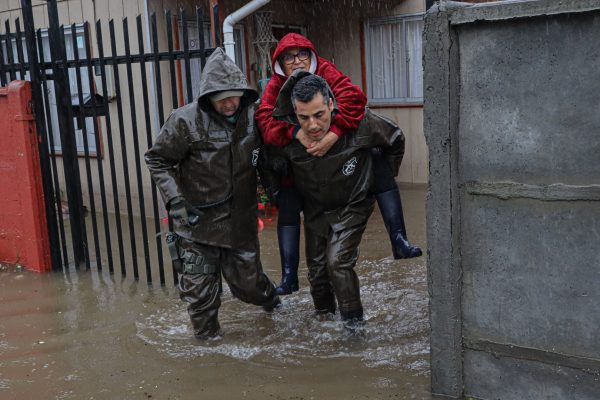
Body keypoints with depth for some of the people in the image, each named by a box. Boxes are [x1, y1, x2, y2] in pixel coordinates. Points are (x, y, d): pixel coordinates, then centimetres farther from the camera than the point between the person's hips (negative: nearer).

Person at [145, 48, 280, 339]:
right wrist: (175, 199, -14)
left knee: (246, 280, 14)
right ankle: (207, 338, 26)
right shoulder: (186, 121, -16)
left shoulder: (252, 116, -4)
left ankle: (270, 299, 47)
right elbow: (157, 160, -6)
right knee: (199, 288, 4)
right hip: (198, 219, -2)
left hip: (240, 218, 3)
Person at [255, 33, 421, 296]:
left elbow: (352, 98, -34)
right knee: (287, 202, -12)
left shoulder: (325, 72, -17)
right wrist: (295, 131, -48)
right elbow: (266, 118, -29)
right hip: (299, 160, 1)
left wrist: (332, 135, -48)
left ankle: (398, 240, -18)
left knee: (379, 164, -20)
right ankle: (289, 275, -3)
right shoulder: (276, 86, -12)